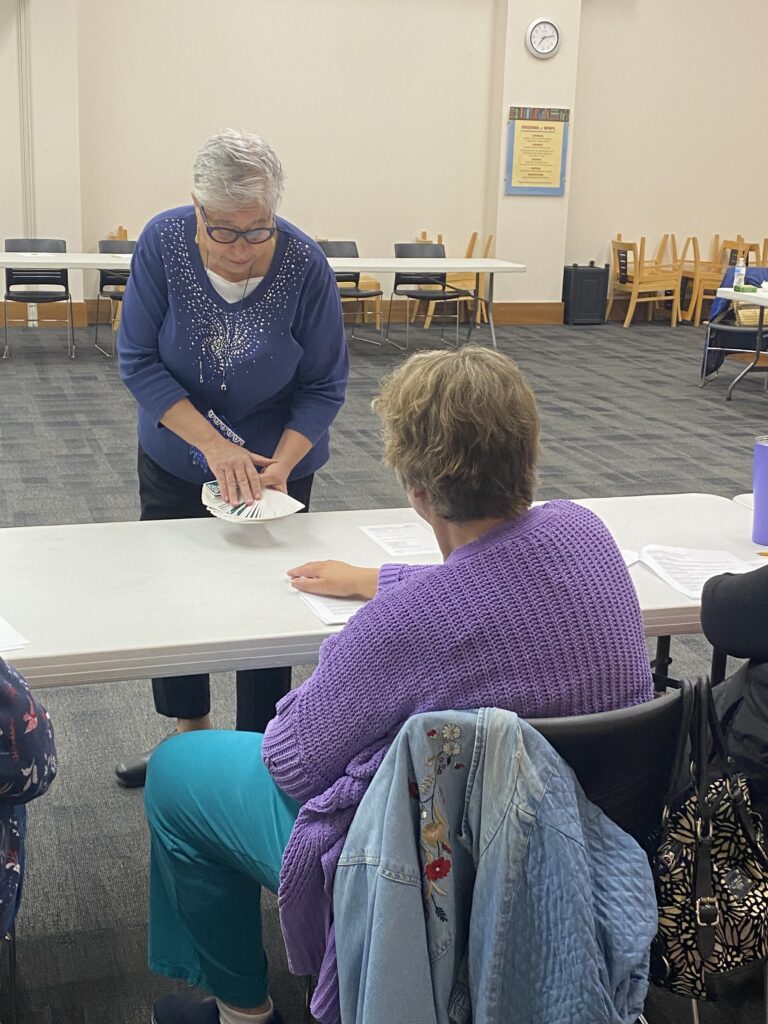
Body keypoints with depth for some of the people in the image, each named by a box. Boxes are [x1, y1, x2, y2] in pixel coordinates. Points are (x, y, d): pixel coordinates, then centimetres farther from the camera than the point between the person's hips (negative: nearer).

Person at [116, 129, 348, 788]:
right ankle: (191, 734, 36)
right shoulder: (163, 242, -20)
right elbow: (138, 360, -18)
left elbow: (325, 386, -14)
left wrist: (278, 466, -28)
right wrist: (213, 444, -28)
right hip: (175, 459, 2)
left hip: (277, 461, -2)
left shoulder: (304, 265, -22)